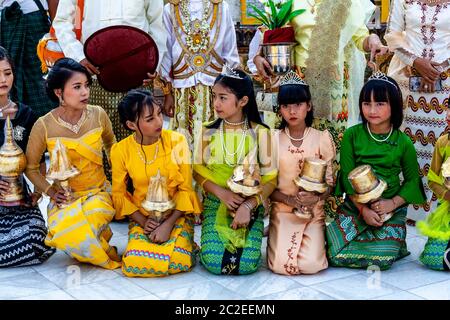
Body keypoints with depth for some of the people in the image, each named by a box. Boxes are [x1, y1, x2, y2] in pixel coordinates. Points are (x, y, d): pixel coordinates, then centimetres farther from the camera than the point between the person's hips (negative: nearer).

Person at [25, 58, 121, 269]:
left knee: (94, 214, -36)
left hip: (98, 192, 1)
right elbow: (30, 167, 4)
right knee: (67, 231, -33)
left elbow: (111, 144, 17)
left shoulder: (97, 115, -5)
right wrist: (50, 191, -9)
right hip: (64, 198, 0)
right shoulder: (44, 126, -11)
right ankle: (109, 258, -3)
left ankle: (93, 244, 0)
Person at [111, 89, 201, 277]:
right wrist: (143, 222, -10)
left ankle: (186, 245, 9)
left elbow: (186, 189, -7)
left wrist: (168, 224, -16)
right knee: (134, 264, -24)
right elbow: (119, 194, 3)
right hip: (142, 217, 1)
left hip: (176, 214, -1)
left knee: (178, 262, -26)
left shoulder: (177, 141, -11)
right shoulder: (121, 151, -8)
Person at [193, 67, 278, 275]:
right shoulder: (208, 131, 1)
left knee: (247, 264, -19)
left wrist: (248, 205, -21)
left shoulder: (259, 133, -5)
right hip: (215, 203, 1)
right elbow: (198, 170, 3)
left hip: (250, 204, -1)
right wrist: (221, 192, -15)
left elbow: (270, 178, -6)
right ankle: (213, 239, 14)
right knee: (213, 262, -20)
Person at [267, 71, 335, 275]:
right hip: (282, 211, 0)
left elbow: (329, 182, 3)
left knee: (310, 265, -20)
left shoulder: (322, 139, 1)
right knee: (281, 265, -20)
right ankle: (278, 240, 15)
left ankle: (317, 240, 15)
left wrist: (316, 198, -18)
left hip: (314, 212, 0)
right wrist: (289, 199, -16)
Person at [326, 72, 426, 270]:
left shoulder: (403, 142, -5)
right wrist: (363, 209, -14)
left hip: (390, 210, 0)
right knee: (336, 255, -12)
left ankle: (394, 244, 18)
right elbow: (347, 176, -6)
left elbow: (412, 179, 3)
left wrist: (393, 203, -13)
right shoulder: (352, 135, -6)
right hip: (354, 207, 0)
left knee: (382, 260, -16)